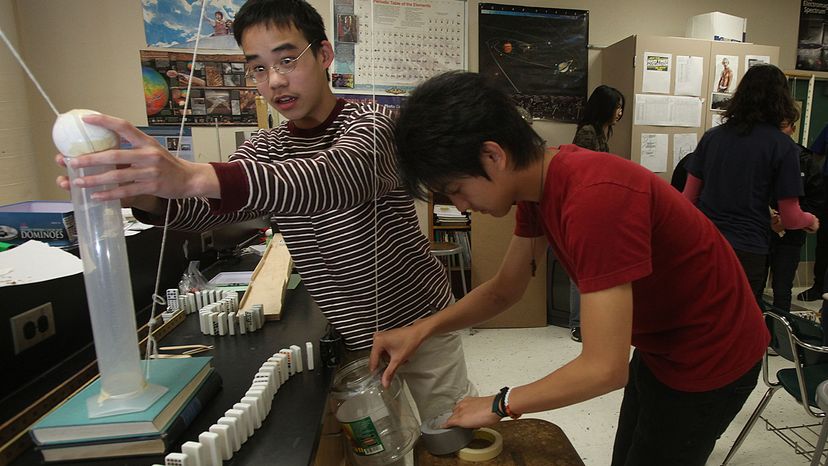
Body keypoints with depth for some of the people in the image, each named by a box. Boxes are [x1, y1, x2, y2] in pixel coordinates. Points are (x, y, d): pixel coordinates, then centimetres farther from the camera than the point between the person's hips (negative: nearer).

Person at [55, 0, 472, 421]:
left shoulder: (372, 124, -15)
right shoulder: (264, 150, 2)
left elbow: (344, 175, -39)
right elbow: (203, 210, -14)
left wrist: (192, 176, -51)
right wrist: (138, 193, -36)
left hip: (419, 328, -3)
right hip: (350, 342, 4)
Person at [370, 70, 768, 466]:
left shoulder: (595, 198, -37)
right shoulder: (538, 180, -8)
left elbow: (604, 369, -33)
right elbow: (504, 289, -1)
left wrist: (501, 405, -19)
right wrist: (423, 328, -13)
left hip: (710, 361, -7)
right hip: (661, 346, 7)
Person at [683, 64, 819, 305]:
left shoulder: (712, 136, 3)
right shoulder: (782, 146, -5)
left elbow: (689, 197, 6)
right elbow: (790, 218, -2)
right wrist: (811, 220, 19)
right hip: (747, 252, -3)